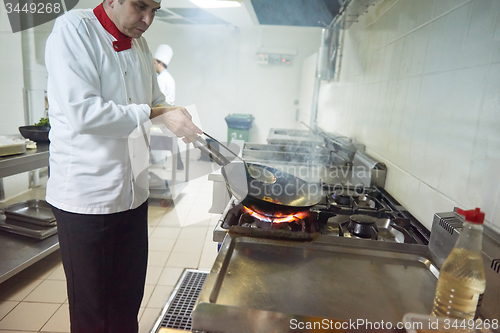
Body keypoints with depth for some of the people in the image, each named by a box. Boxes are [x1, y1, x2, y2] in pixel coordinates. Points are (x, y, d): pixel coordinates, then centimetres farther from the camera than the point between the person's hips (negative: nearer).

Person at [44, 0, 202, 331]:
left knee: (129, 296, 19)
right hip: (86, 195, -6)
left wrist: (179, 119, 1)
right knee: (91, 306, 10)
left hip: (132, 190, 7)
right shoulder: (74, 28, -10)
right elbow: (82, 113, -23)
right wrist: (153, 114, -19)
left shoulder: (140, 45, 12)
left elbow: (156, 102, 20)